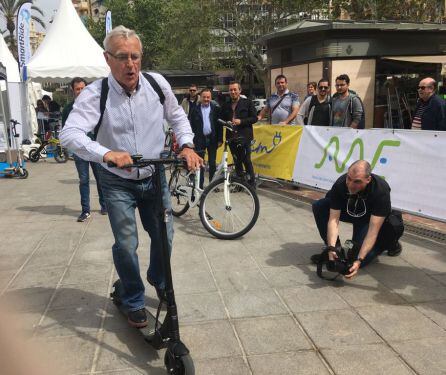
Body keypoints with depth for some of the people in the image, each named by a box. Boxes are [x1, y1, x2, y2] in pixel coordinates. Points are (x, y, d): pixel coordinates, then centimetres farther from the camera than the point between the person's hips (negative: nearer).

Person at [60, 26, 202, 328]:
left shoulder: (157, 84, -9)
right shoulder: (95, 94, -18)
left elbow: (177, 116, 7)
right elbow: (70, 133, -28)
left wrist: (187, 146, -9)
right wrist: (105, 154, -45)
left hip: (155, 177, 3)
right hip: (118, 183, -3)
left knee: (164, 236, 11)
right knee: (126, 246, -2)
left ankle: (158, 279, 45)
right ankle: (133, 302, 25)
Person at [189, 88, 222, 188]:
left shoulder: (216, 109, 1)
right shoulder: (195, 110, 2)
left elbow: (219, 125, 0)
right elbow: (192, 125, 2)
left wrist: (220, 139, -4)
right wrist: (192, 139, -4)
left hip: (212, 138, 0)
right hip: (200, 139, 0)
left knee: (212, 163, 6)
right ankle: (199, 185, 11)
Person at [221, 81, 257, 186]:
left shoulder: (247, 102, 2)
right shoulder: (226, 106, 14)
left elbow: (254, 118, -2)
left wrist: (241, 121, -14)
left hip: (244, 136, -4)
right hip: (232, 137, 4)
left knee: (246, 161, -6)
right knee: (237, 162, 9)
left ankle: (252, 184, 2)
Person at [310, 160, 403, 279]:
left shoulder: (381, 190, -36)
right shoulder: (340, 184, -28)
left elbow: (373, 230, -36)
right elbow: (333, 219, -28)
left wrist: (359, 260, -44)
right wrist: (332, 248, -42)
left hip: (373, 218, -4)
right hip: (350, 212, 4)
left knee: (355, 262, -21)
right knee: (319, 206, -23)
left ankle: (389, 242, 7)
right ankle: (334, 252, -8)